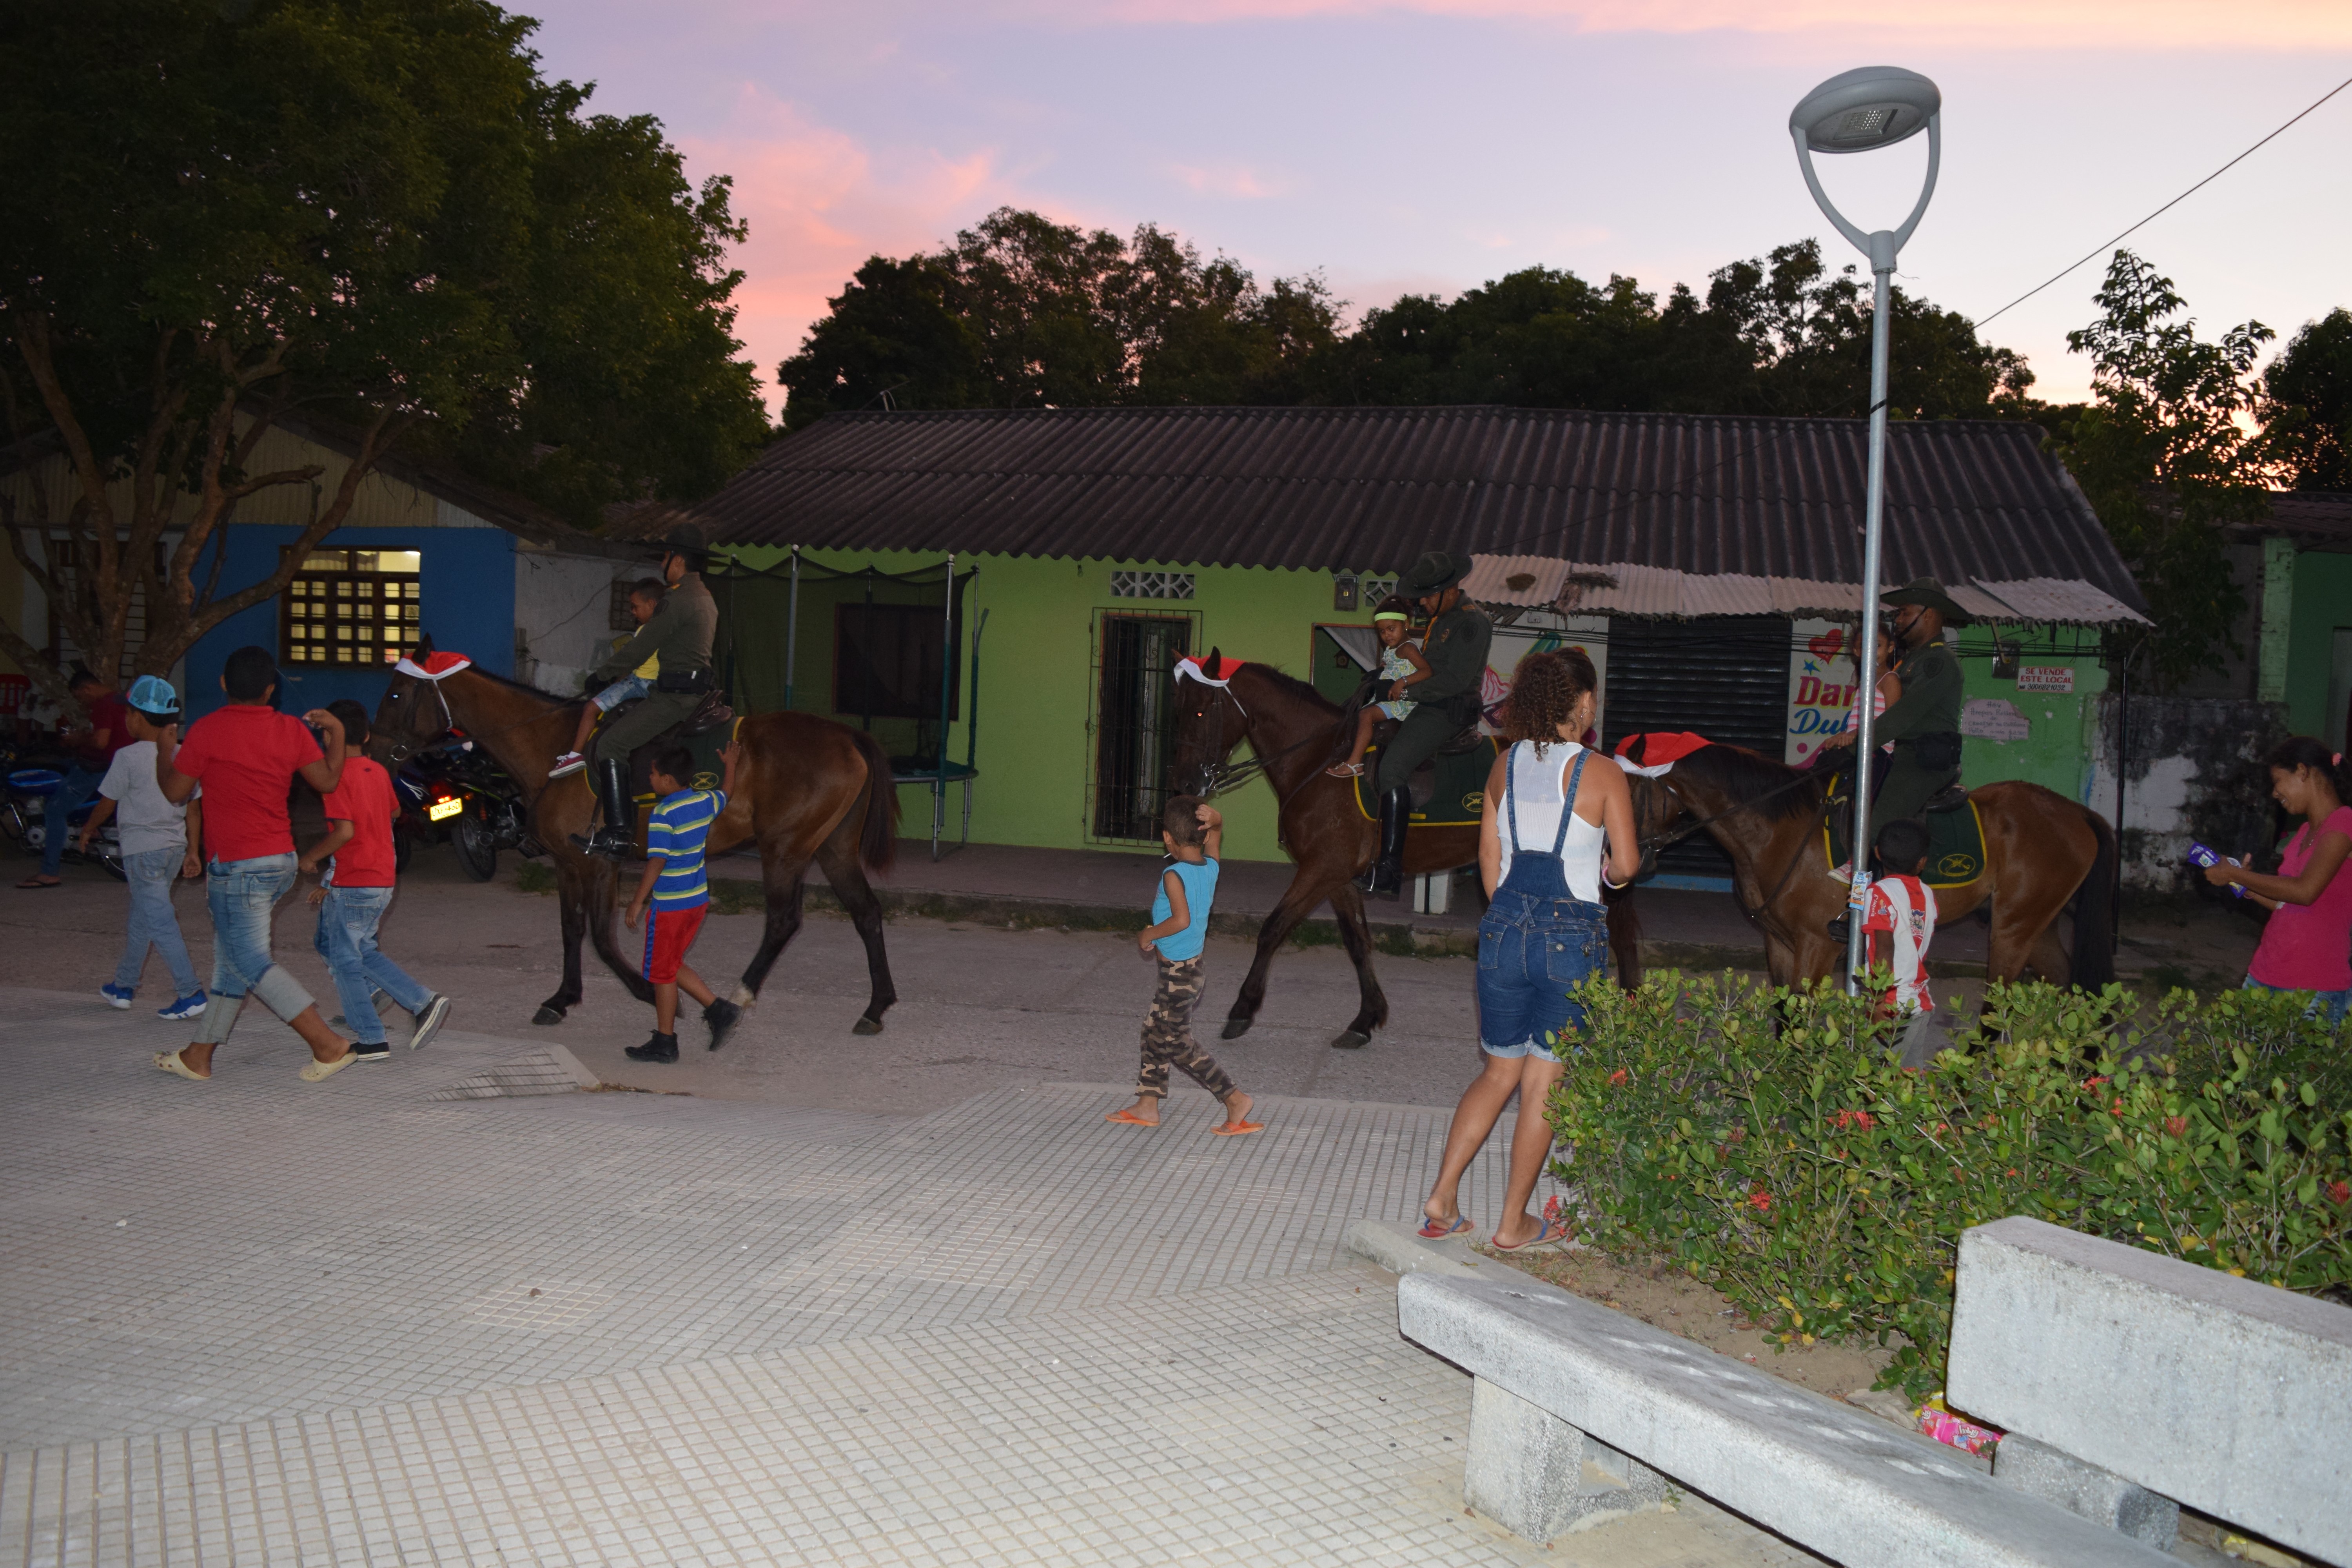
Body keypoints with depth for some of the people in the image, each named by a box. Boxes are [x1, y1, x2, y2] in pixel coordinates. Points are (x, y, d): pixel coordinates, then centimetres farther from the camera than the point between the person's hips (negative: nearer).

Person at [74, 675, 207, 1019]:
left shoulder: (129, 757, -13)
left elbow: (107, 803, -4)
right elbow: (194, 807, 7)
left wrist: (87, 832, 13)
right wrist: (192, 851, 13)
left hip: (142, 849, -7)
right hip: (174, 846, 7)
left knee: (159, 922, -7)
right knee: (141, 917, 20)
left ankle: (190, 993, -13)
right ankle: (123, 985, 31)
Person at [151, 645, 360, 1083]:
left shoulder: (207, 731, -11)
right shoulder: (292, 730, 0)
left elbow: (175, 790, -4)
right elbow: (328, 781, 4)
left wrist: (165, 751, 15)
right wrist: (336, 731, 16)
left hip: (236, 866, -7)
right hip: (281, 861, 7)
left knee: (252, 962, -5)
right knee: (231, 957, 15)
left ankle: (328, 1044, -12)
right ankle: (198, 1056, 24)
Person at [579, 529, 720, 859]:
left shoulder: (677, 599, -16)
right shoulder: (705, 597, 17)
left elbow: (642, 647, -15)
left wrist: (603, 673, -3)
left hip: (677, 694, -11)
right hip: (697, 689, 11)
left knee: (611, 743, -14)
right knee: (612, 736, 22)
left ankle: (619, 835, -18)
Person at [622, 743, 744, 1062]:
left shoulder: (664, 814, -18)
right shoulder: (705, 801, 3)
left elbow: (658, 861, -21)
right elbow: (726, 795, 26)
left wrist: (638, 901, -16)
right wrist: (731, 764, 41)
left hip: (669, 904, -8)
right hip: (698, 900, 8)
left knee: (662, 972, 5)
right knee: (672, 966, 20)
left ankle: (665, 1043, 13)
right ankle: (718, 1010, 11)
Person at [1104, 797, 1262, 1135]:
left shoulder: (1174, 875, -22)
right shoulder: (1211, 866, 0)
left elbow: (1182, 920, -35)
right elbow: (1217, 830, 16)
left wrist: (1149, 935, -19)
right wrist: (1213, 817, -7)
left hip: (1178, 973, -9)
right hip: (1194, 965, 9)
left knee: (1177, 1044, 2)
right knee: (1156, 1031, 18)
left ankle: (1235, 1099, 1)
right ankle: (1147, 1106, 25)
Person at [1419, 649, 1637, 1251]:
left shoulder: (1506, 765, 5)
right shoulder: (1603, 773, -8)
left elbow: (1489, 858, 9)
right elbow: (1627, 865, -9)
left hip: (1504, 929, 4)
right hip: (1573, 937, -4)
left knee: (1498, 1073, 19)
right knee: (1542, 1085, 7)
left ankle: (1442, 1198, 15)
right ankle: (1514, 1223, 15)